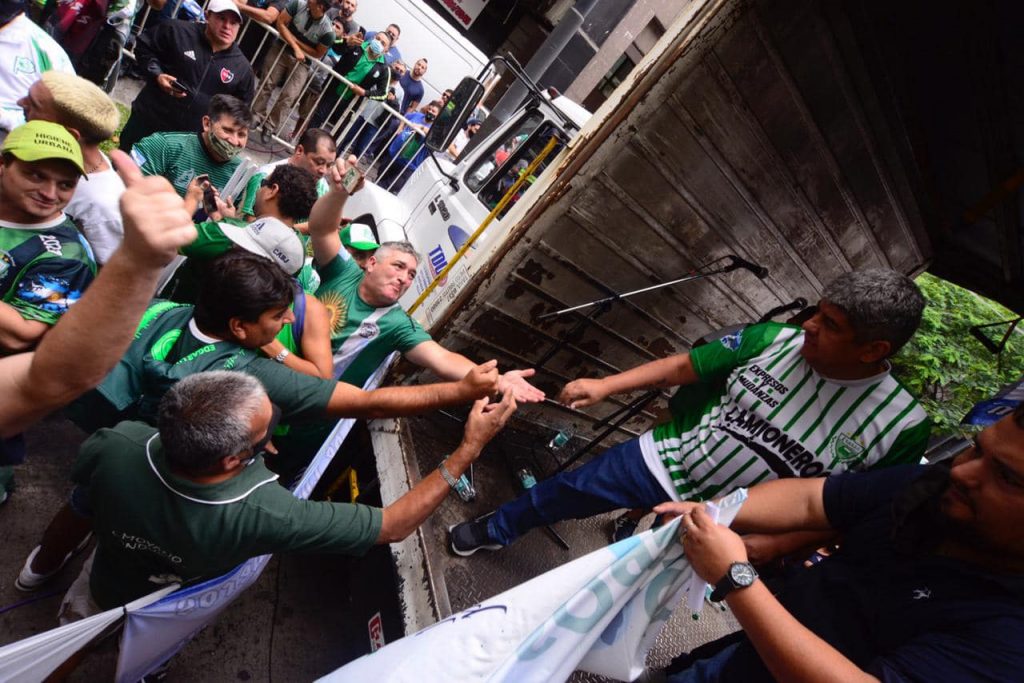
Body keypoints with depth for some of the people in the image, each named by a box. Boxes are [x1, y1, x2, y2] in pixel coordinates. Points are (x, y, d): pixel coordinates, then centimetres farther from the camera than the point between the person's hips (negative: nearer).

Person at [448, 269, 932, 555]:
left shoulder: (903, 427, -16)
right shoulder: (774, 339, -13)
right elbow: (684, 365, -7)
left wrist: (759, 553, -16)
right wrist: (606, 385, -13)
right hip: (664, 460, 2)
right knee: (564, 491, 12)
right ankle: (495, 531, 41)